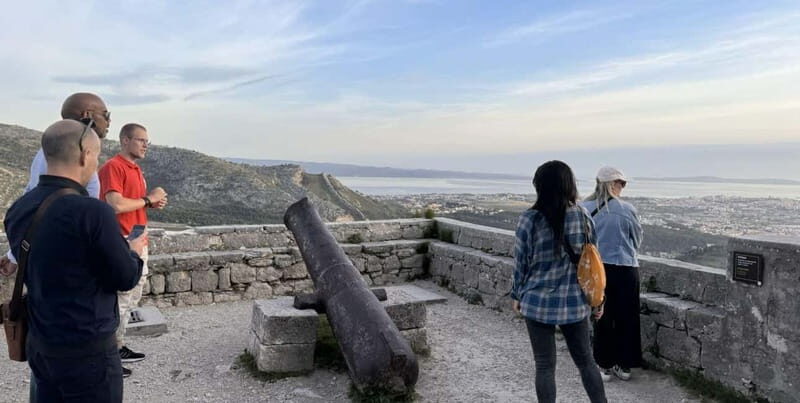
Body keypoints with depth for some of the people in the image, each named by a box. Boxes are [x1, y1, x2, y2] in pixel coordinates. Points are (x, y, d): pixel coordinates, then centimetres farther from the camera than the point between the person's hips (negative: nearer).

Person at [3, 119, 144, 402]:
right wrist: (134, 251, 7)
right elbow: (126, 279, -14)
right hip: (86, 351, -7)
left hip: (38, 345, 7)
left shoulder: (17, 209, 0)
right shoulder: (91, 211, -24)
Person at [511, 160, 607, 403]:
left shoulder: (530, 219, -12)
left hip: (539, 302, -3)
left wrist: (517, 295, 8)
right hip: (575, 303, 3)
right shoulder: (583, 216, -2)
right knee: (585, 360, 19)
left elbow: (521, 261, -5)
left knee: (545, 366, 8)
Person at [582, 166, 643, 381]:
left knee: (602, 318, 13)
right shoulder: (627, 209, -11)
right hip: (626, 268, -1)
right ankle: (624, 365, 24)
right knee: (626, 318, 13)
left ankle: (605, 366, 20)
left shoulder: (585, 209, -8)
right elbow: (637, 240, 3)